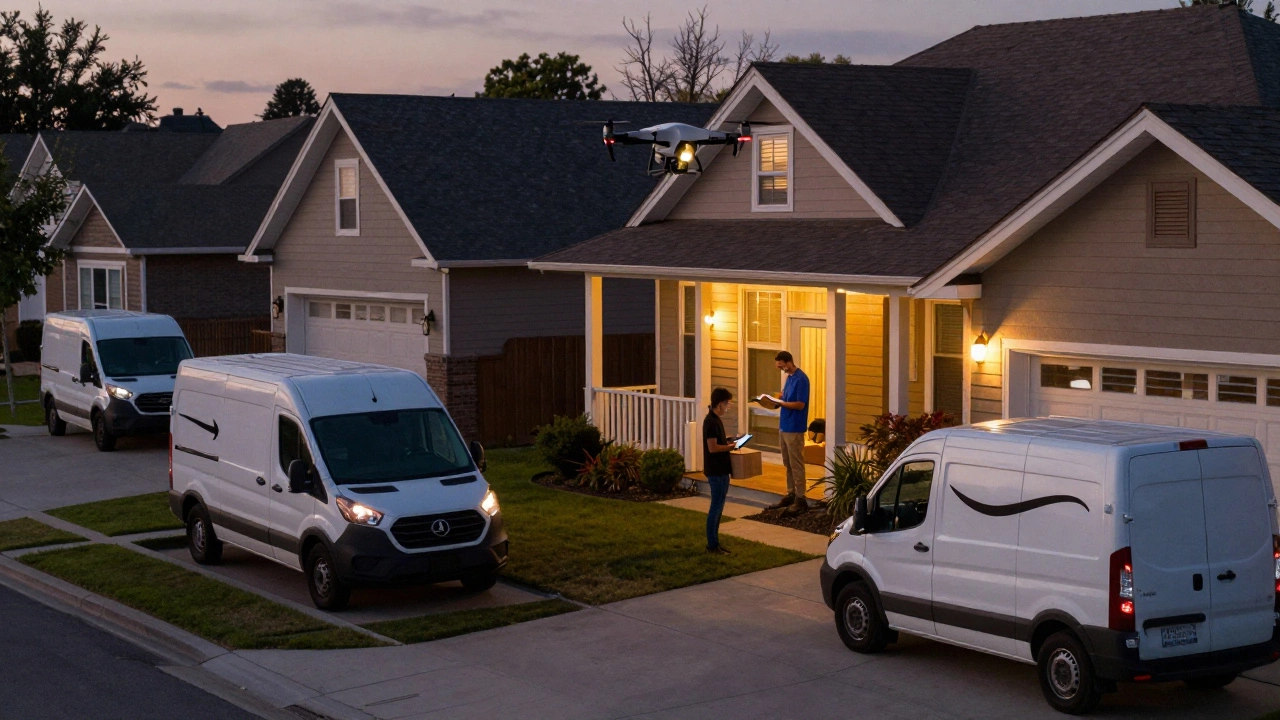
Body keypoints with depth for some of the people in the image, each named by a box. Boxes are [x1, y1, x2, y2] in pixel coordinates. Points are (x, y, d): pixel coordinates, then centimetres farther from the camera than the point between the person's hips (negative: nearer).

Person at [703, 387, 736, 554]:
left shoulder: (715, 420, 12)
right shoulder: (711, 422, -19)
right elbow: (712, 447, -23)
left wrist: (727, 443, 8)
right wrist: (730, 447, -13)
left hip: (720, 470, 10)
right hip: (716, 471, -10)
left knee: (718, 506, 13)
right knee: (716, 507, -4)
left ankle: (714, 542, 19)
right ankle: (712, 545, 2)